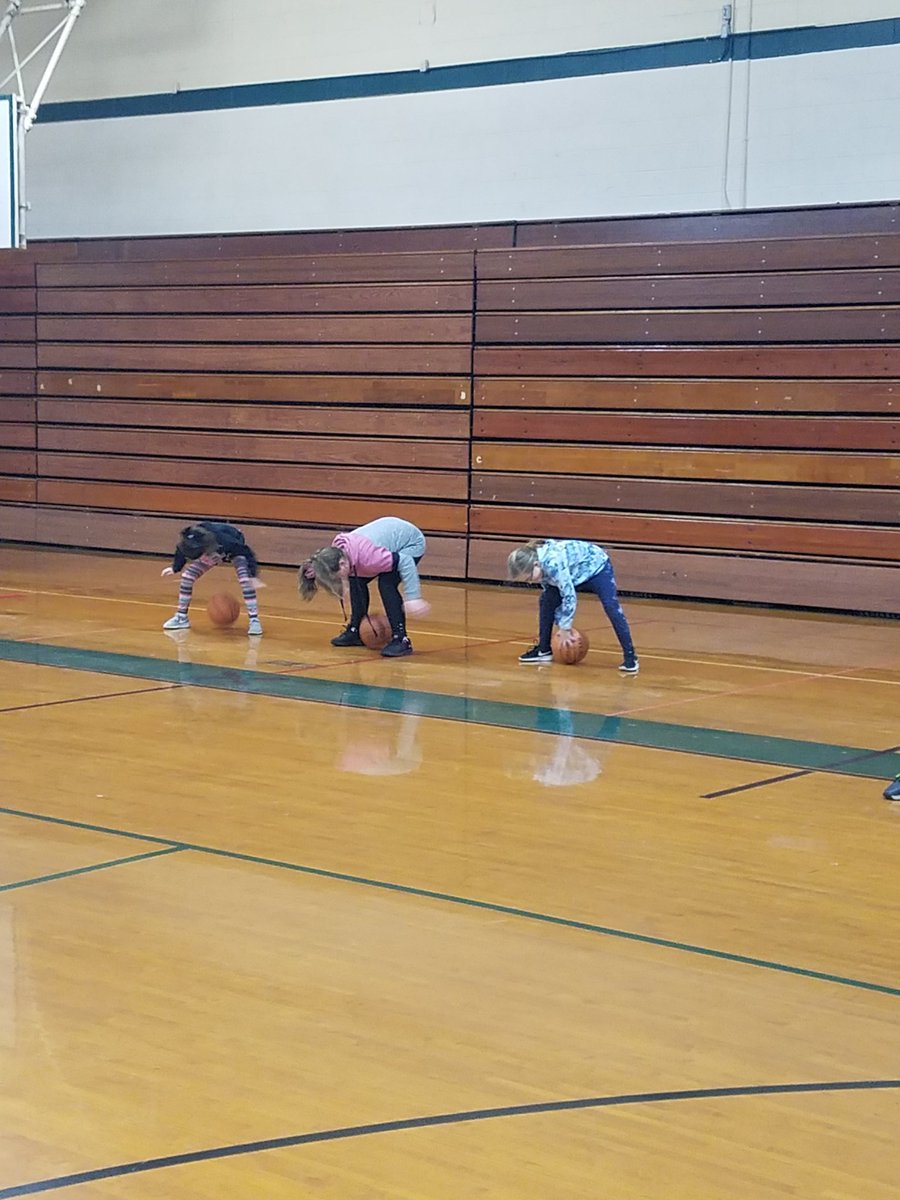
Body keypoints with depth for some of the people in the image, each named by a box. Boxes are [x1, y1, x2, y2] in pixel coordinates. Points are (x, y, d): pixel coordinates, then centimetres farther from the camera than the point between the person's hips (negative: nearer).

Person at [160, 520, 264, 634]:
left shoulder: (224, 540, -47)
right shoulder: (186, 544, -34)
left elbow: (247, 553, -31)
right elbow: (180, 552, -7)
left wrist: (253, 576, -33)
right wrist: (175, 568, 10)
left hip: (235, 550, -4)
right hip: (211, 552, 4)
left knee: (245, 579, -28)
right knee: (187, 576, -10)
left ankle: (254, 620, -21)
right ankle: (181, 617, 7)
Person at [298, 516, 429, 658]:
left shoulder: (366, 557, -40)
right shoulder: (336, 552, -15)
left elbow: (405, 562, -35)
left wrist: (413, 598, -35)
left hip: (412, 543, -8)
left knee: (386, 583, -26)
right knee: (356, 582, 1)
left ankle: (401, 640, -22)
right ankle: (355, 631, 16)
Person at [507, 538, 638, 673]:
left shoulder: (552, 562, -40)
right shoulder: (540, 567, -13)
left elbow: (569, 595, -37)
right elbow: (555, 597, -2)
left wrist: (565, 628, -27)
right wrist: (563, 626, -5)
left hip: (596, 566, -8)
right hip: (576, 574, 9)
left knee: (611, 607, -24)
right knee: (546, 601, 0)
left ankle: (630, 657, -22)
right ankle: (543, 650, 9)